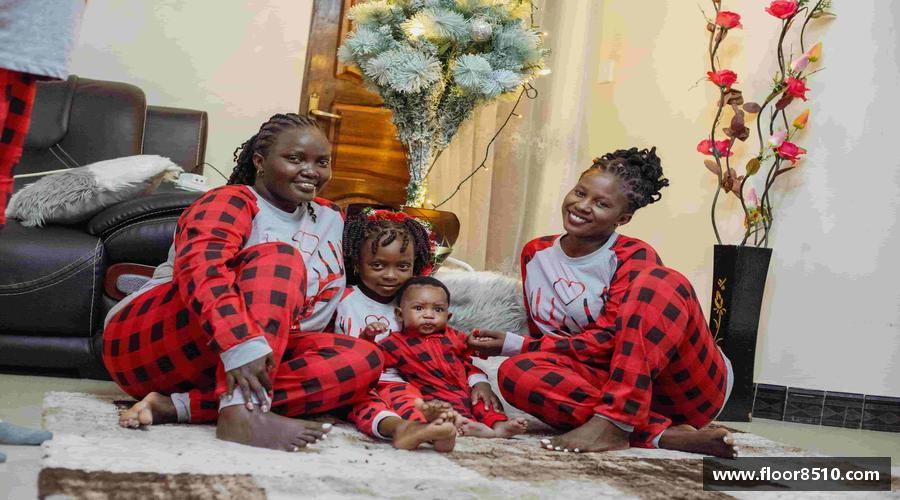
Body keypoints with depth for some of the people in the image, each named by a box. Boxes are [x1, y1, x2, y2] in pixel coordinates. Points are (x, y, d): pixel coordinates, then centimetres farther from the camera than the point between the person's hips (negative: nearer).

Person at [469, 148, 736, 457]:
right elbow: (543, 340, 16)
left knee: (658, 280, -27)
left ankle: (612, 425, -37)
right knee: (516, 372, -24)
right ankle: (662, 434, -33)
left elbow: (607, 340, -16)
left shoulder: (634, 256, -6)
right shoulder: (535, 254, 11)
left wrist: (514, 345, -16)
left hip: (695, 386, -3)